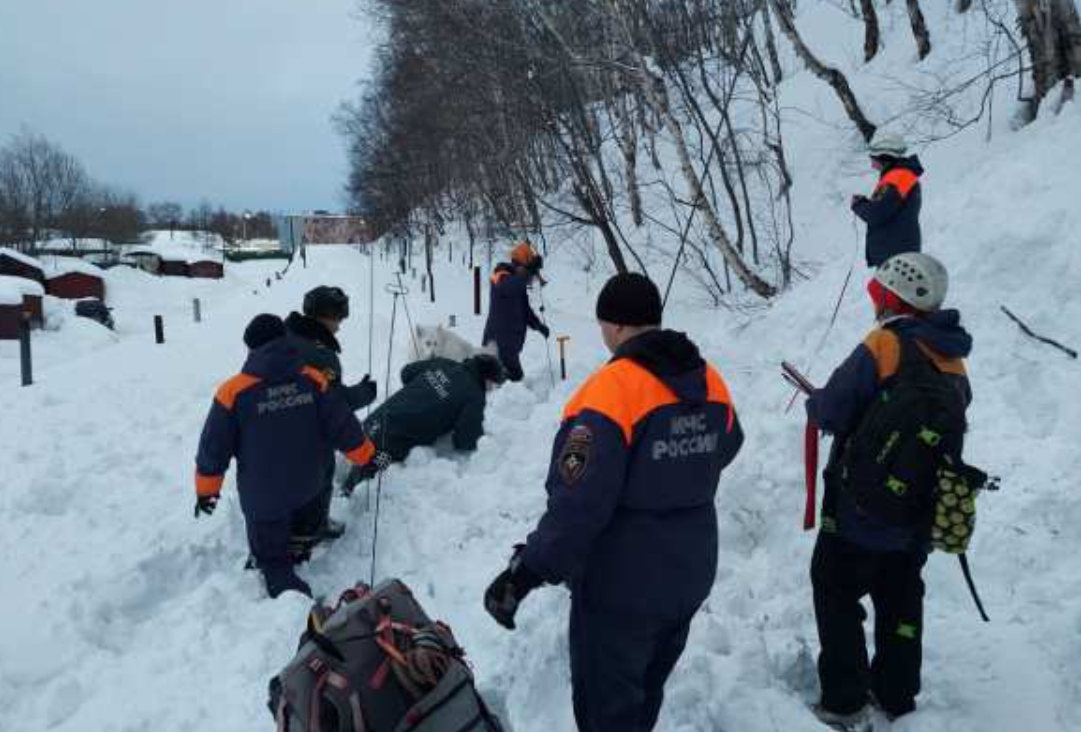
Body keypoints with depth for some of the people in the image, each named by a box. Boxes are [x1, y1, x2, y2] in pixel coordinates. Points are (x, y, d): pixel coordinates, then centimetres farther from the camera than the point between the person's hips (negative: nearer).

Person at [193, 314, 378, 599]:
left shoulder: (234, 391, -18)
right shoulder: (313, 379, -11)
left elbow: (215, 446, -9)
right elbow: (342, 425, -5)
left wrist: (206, 488, 6)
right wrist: (367, 455, 11)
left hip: (261, 495, -4)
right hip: (308, 488, 4)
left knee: (273, 558, 12)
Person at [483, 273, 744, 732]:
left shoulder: (612, 389, -26)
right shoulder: (710, 382, -3)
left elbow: (578, 502, -30)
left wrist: (526, 572, -23)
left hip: (622, 586, -7)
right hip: (691, 574, 7)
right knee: (647, 689, 28)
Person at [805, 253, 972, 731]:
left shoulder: (883, 346, -18)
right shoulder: (954, 362, 4)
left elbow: (830, 413, -20)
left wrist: (814, 403, 2)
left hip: (860, 508, -6)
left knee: (837, 594, 7)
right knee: (900, 598, 20)